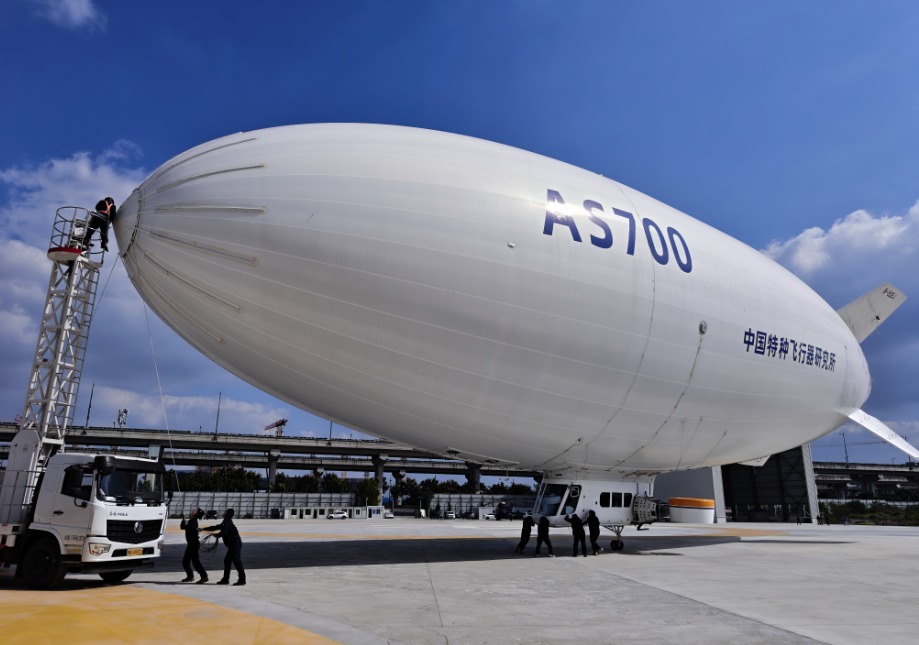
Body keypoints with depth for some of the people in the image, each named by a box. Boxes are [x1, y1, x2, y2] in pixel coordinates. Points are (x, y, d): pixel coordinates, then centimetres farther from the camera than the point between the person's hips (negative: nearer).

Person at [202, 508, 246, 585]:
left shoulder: (227, 522, -13)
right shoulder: (225, 523, 17)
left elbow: (224, 533, -22)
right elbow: (216, 527, 24)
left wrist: (216, 535, -2)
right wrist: (203, 529, 25)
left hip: (235, 545, -10)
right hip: (232, 545, 10)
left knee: (237, 561, -9)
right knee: (227, 561, 14)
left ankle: (242, 580, -7)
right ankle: (225, 579, 24)